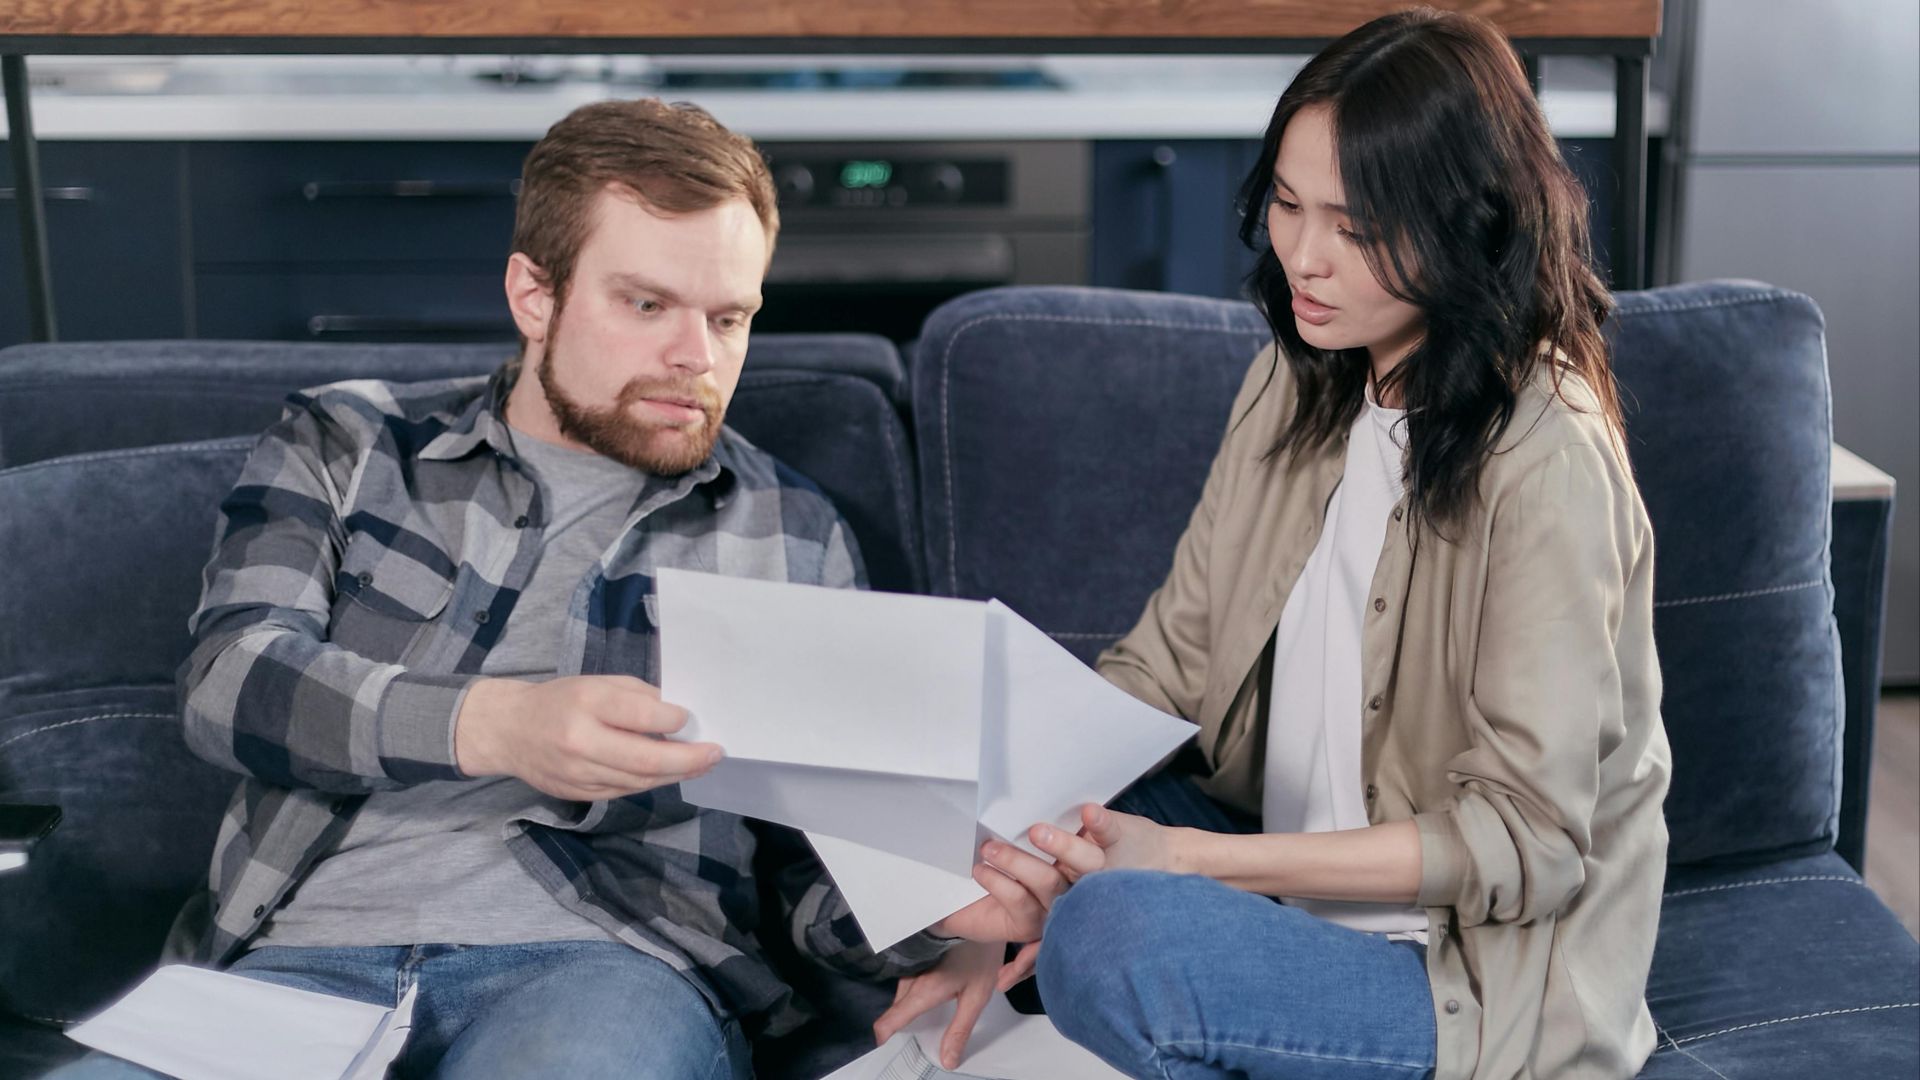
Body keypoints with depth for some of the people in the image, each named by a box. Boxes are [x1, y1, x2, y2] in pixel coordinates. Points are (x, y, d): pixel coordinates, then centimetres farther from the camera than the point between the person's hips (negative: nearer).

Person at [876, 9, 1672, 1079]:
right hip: (1292, 873, 8)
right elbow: (1167, 662, 0)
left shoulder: (1549, 462, -21)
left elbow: (1524, 840, -20)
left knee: (1113, 936, -32)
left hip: (1480, 982, -7)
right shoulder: (1298, 385, 3)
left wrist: (1192, 858, -25)